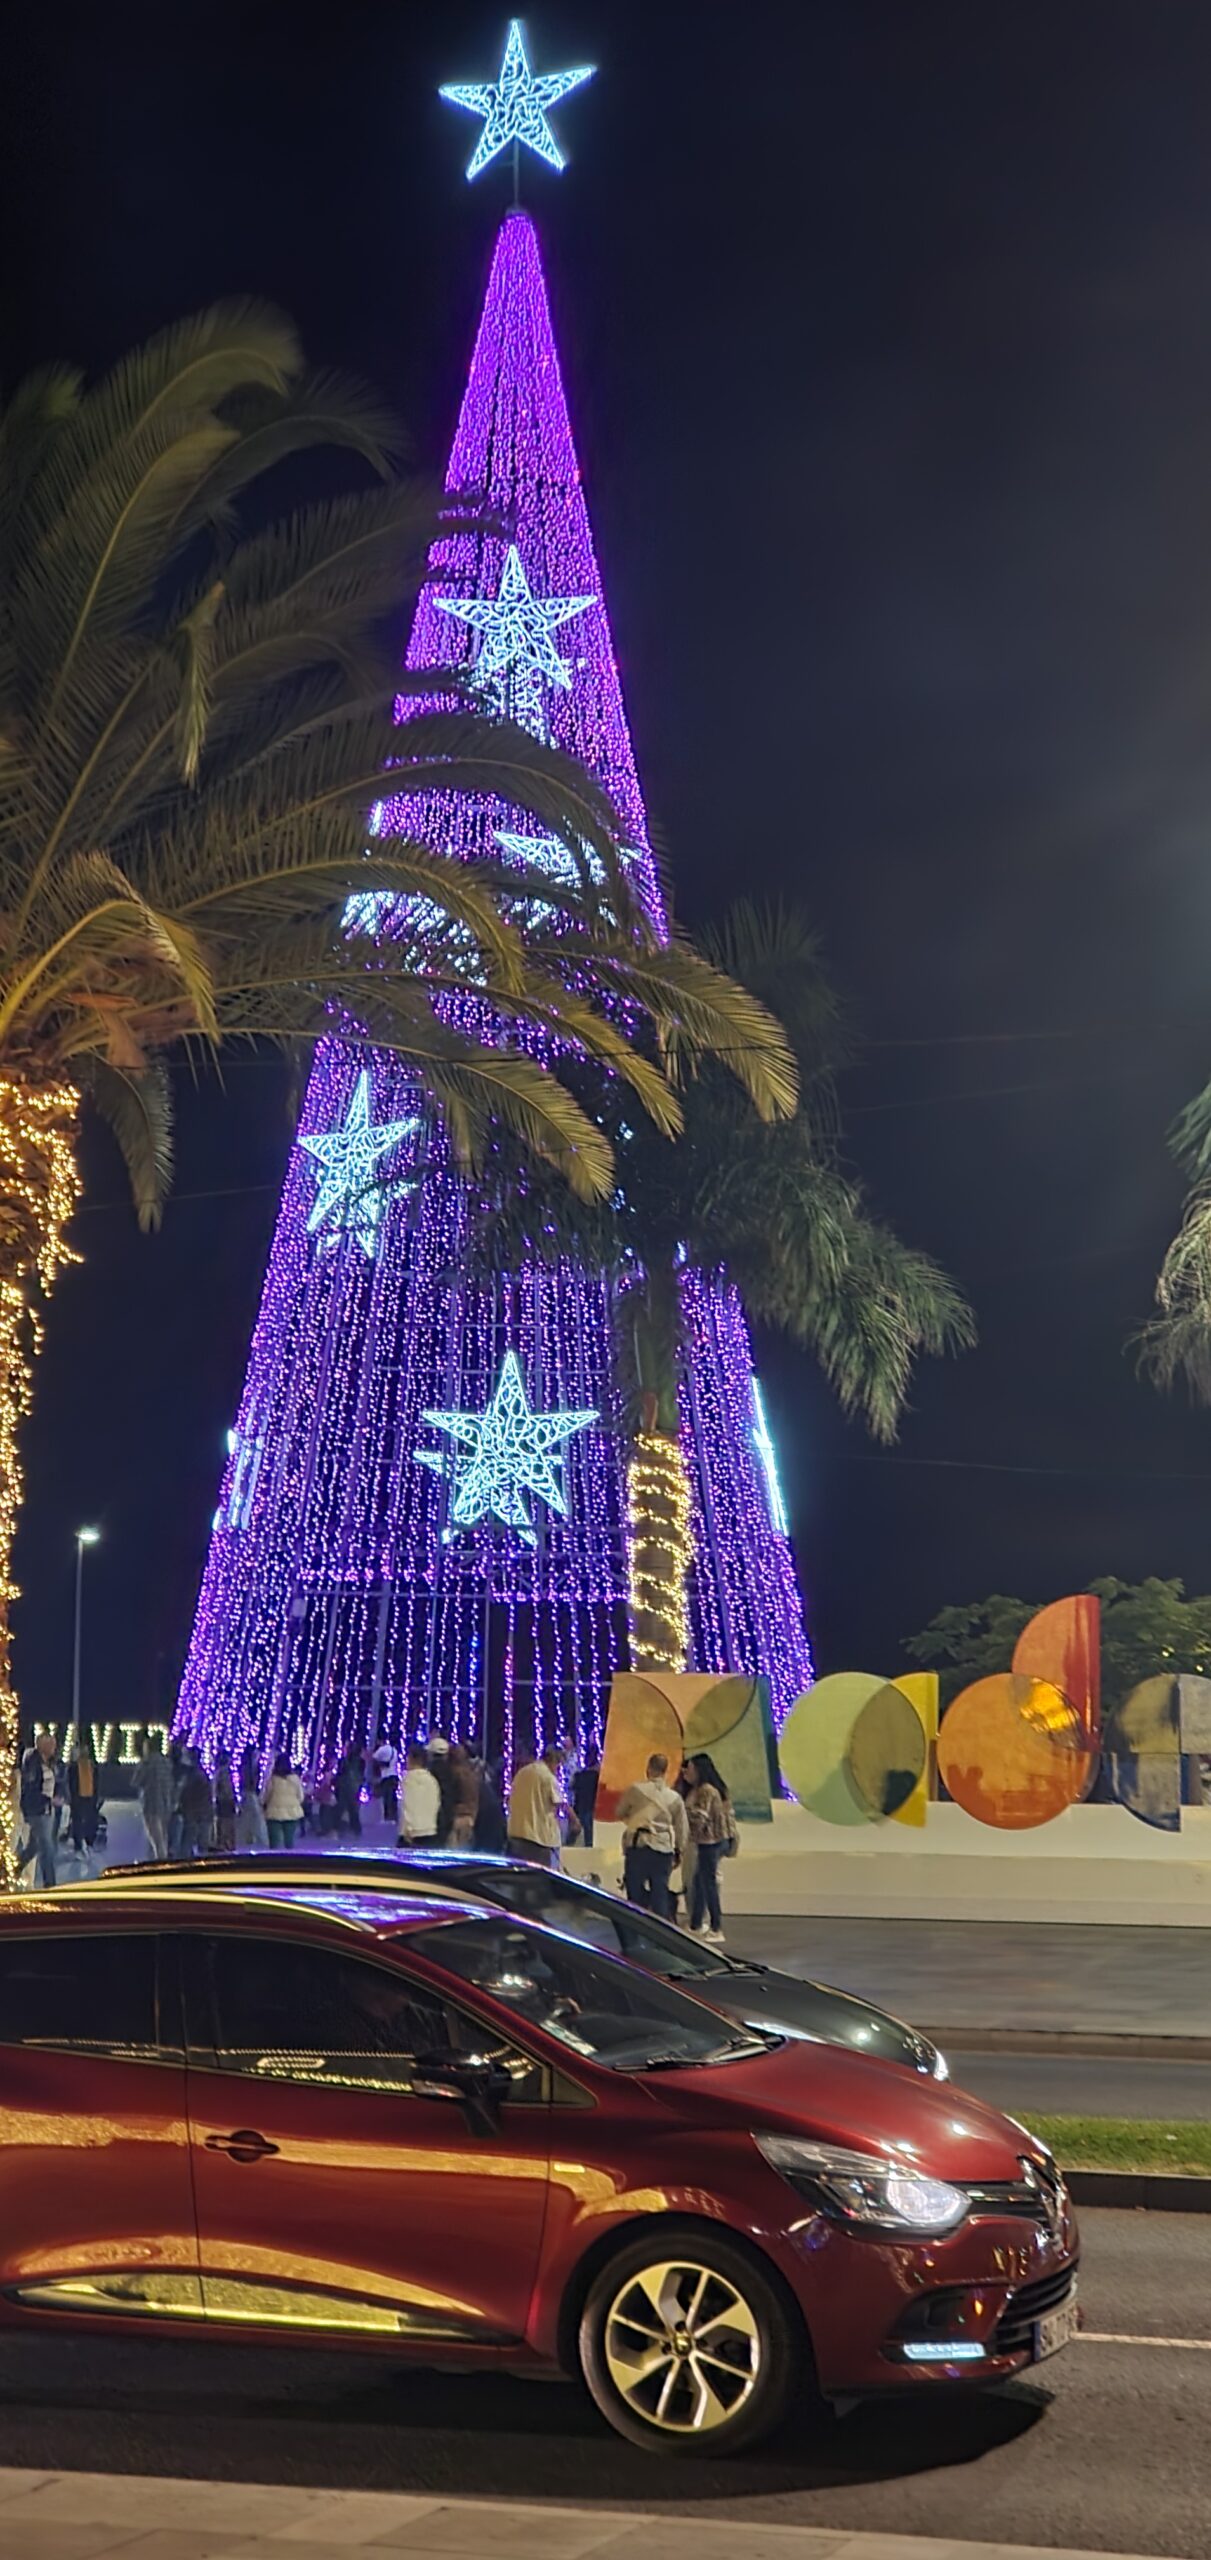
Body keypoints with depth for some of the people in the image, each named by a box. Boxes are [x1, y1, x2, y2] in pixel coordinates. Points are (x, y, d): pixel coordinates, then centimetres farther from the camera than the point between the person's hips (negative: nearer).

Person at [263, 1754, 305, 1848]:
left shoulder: (272, 1779, -10)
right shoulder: (295, 1778, -3)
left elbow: (266, 1798, -1)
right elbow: (300, 1798, 3)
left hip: (275, 1814, -2)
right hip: (292, 1813, 2)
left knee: (275, 1843, 1)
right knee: (290, 1842, 9)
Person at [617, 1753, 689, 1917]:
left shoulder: (636, 1790, -3)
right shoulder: (674, 1797, 3)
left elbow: (620, 1813, 11)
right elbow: (683, 1829, 9)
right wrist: (678, 1852, 23)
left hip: (638, 1847, -2)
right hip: (663, 1849, 2)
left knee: (636, 1893, 5)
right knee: (660, 1894, 8)